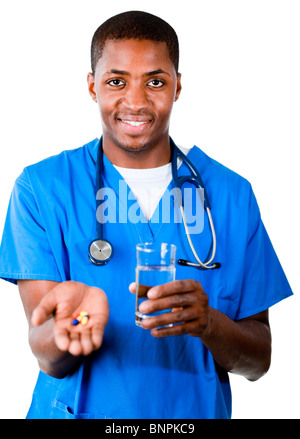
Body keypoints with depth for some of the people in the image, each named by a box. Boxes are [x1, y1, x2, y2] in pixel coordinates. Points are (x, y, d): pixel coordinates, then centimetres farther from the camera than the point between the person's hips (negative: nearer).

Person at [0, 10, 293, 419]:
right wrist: (67, 325, -33)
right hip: (78, 409, -1)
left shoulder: (231, 194, -2)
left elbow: (259, 362, -2)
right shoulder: (40, 187, -7)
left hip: (196, 410, 1)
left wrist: (208, 322, -21)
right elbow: (51, 361, -12)